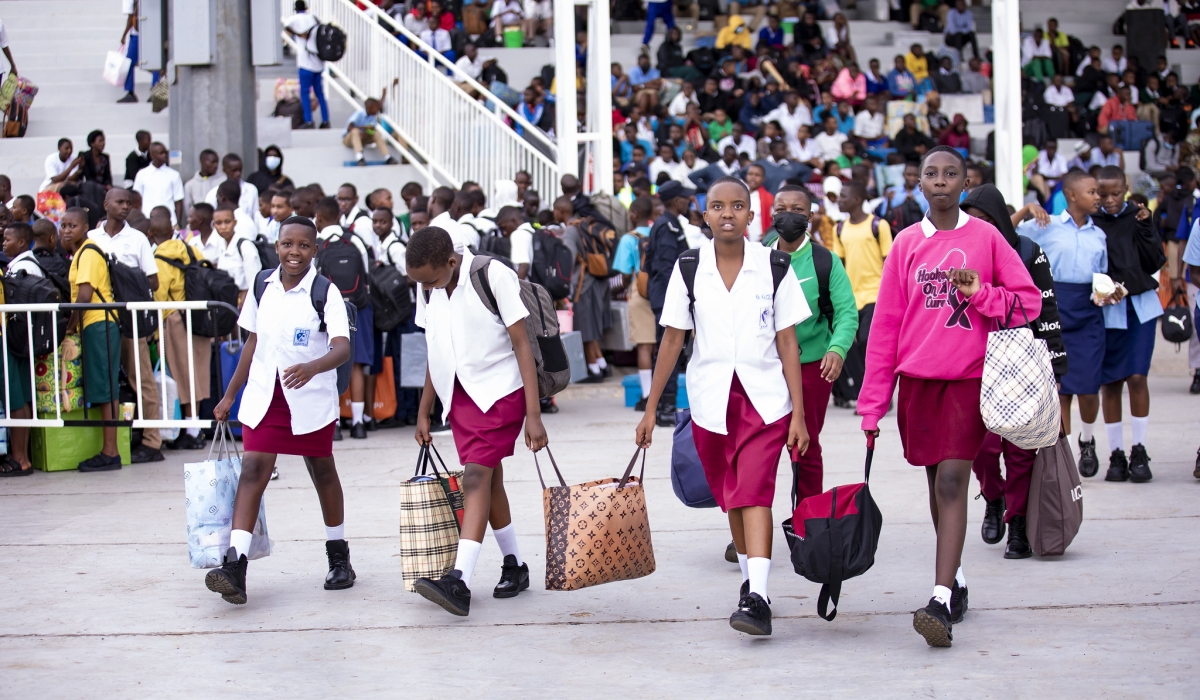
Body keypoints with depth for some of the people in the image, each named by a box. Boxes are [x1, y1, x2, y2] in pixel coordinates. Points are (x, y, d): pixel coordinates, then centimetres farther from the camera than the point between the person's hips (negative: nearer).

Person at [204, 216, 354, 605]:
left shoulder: (325, 292, -10)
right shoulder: (262, 286, 4)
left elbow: (343, 347, -23)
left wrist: (312, 367, -43)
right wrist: (230, 394, 16)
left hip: (312, 399, -3)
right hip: (263, 397, 3)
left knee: (323, 473, 11)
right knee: (253, 470, -10)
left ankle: (339, 556, 30)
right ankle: (234, 566, -18)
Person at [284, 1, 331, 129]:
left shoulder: (295, 19, 0)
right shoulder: (314, 18, 14)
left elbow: (286, 27, -20)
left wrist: (298, 35, -14)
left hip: (306, 62, -5)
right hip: (319, 62, 5)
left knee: (304, 92, -1)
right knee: (319, 92, 11)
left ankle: (308, 121, -9)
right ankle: (325, 120, 9)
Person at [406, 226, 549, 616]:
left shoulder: (493, 276, -16)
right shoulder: (427, 290, 2)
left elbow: (521, 345, -14)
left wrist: (533, 415, -17)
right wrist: (423, 412, 16)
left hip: (500, 391, -6)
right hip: (458, 394, 6)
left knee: (475, 478, -16)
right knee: (488, 481, 10)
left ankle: (459, 582, -24)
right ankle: (514, 567, 24)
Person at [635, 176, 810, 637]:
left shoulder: (773, 267, -2)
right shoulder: (688, 269, 1)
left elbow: (787, 343, -1)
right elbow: (672, 340, 5)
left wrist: (798, 414, -4)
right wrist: (651, 408, 4)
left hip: (764, 398, -2)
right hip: (710, 400, 3)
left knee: (753, 492, -16)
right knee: (730, 497, 11)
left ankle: (757, 598, -23)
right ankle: (749, 579, 30)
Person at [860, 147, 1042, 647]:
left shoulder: (985, 237, 1)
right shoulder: (907, 244, 7)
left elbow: (1029, 300, 4)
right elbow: (886, 324, 8)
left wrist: (981, 294, -15)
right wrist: (873, 403, 5)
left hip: (969, 377, -3)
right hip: (917, 379, 3)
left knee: (952, 482, -13)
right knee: (937, 483, 12)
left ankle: (941, 602, -18)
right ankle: (955, 582, 27)